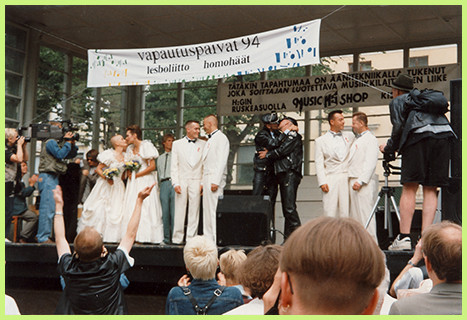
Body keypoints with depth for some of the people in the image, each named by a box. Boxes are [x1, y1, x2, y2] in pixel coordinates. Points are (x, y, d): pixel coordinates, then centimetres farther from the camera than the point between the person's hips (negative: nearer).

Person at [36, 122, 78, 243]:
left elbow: (71, 155, 23)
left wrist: (72, 143, 8)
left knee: (49, 209, 10)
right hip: (48, 177, -10)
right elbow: (60, 154, -17)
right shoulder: (50, 142, -6)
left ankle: (42, 237, 14)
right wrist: (67, 142, -6)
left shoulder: (57, 143, 21)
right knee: (48, 208, -11)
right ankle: (43, 237, -10)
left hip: (54, 178, 10)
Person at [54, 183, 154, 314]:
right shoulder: (112, 266, -22)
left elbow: (60, 238, 0)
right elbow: (130, 234, -8)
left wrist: (58, 205, 9)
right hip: (111, 314, -1)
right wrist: (139, 200, -1)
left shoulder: (69, 269, -18)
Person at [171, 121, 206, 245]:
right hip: (181, 181, 0)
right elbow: (174, 166, 6)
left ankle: (191, 238, 4)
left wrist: (203, 182, -4)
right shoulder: (177, 144, 10)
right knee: (179, 210, 1)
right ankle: (177, 238, 7)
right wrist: (175, 183, -4)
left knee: (194, 211, -1)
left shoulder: (203, 144, 9)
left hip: (196, 181, 0)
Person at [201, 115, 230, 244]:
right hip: (207, 178, 10)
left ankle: (216, 240, -12)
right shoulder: (210, 140, 23)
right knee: (207, 210, 7)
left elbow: (221, 161, -15)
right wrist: (202, 182, 18)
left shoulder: (221, 138, -7)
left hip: (215, 178, -10)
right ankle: (208, 238, 9)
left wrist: (215, 181, -21)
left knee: (214, 210, -12)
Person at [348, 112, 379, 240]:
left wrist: (360, 181, -21)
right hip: (353, 182, 9)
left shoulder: (370, 139, -5)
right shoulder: (356, 139, 24)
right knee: (354, 216, 7)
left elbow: (370, 163, -14)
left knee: (365, 214, -11)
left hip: (363, 184, -9)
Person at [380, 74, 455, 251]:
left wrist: (389, 148, 18)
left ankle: (404, 237, -10)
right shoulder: (424, 96, 35)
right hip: (444, 136, 5)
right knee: (431, 189, 5)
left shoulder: (397, 102, 17)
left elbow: (399, 126, 3)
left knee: (409, 188, -5)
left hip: (419, 137, -5)